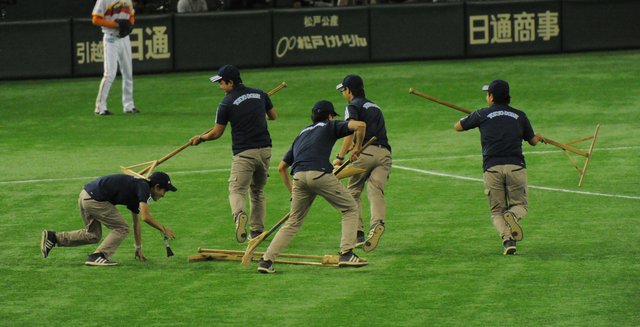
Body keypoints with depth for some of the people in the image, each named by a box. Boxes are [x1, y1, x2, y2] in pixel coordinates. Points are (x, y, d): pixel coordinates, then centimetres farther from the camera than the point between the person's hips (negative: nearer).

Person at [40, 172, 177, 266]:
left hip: (85, 195, 10)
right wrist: (163, 228, -5)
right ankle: (97, 256, -10)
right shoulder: (144, 187, -6)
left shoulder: (136, 193, 23)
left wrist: (138, 248, 36)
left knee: (93, 235, 22)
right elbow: (145, 217, -17)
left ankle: (53, 237, 19)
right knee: (121, 228, -2)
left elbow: (136, 223, 31)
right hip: (95, 199, -10)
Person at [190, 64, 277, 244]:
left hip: (244, 153, -5)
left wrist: (201, 138, 21)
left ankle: (239, 214, -38)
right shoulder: (259, 94, 8)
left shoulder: (227, 103, -5)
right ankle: (258, 229, 17)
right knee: (258, 190, 19)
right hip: (265, 150, 5)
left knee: (237, 190, -8)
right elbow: (273, 115, 22)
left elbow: (217, 133, 2)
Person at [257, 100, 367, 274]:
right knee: (350, 208, 11)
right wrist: (358, 146, 18)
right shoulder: (330, 126, 19)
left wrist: (292, 191, 37)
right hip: (320, 173, -5)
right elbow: (360, 125, 1)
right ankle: (346, 254, -2)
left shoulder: (302, 134, 33)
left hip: (299, 177, 5)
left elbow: (281, 167, 33)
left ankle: (266, 259, 6)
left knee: (293, 222, 16)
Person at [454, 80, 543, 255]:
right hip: (516, 166, 1)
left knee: (497, 211, 10)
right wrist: (539, 136, 49)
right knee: (521, 204, 16)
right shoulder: (519, 115, 14)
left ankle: (507, 239, -17)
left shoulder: (482, 115, 9)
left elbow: (457, 127, 21)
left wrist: (470, 117, 41)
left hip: (492, 167, -1)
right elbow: (533, 140, 25)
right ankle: (512, 214, -21)